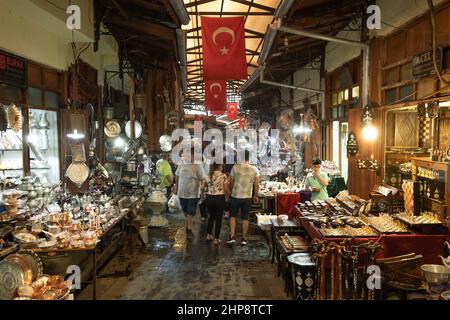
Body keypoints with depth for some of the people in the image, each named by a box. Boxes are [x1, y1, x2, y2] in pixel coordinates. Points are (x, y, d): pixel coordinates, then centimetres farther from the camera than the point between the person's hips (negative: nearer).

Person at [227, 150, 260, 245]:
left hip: (235, 196, -1)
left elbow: (231, 182, -1)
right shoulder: (254, 169, -3)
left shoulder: (235, 167, -7)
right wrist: (256, 196, 11)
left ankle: (232, 236, 5)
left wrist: (230, 192, 15)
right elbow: (257, 185, -2)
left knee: (233, 216, 14)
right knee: (245, 218, 11)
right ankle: (244, 238, 16)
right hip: (247, 197, 1)